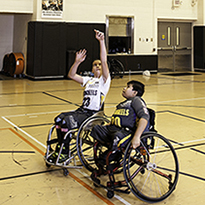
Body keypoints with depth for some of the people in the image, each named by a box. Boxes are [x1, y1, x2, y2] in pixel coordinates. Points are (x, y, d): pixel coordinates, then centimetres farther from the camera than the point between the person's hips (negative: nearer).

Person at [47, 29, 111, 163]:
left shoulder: (104, 80, -1)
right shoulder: (88, 80, 19)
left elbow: (104, 61, -15)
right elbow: (71, 75, 13)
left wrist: (101, 41, -25)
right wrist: (77, 62, -2)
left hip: (93, 114, -7)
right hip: (82, 110, 7)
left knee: (66, 122, -23)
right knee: (59, 119, -12)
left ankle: (65, 153, -7)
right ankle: (60, 149, 2)